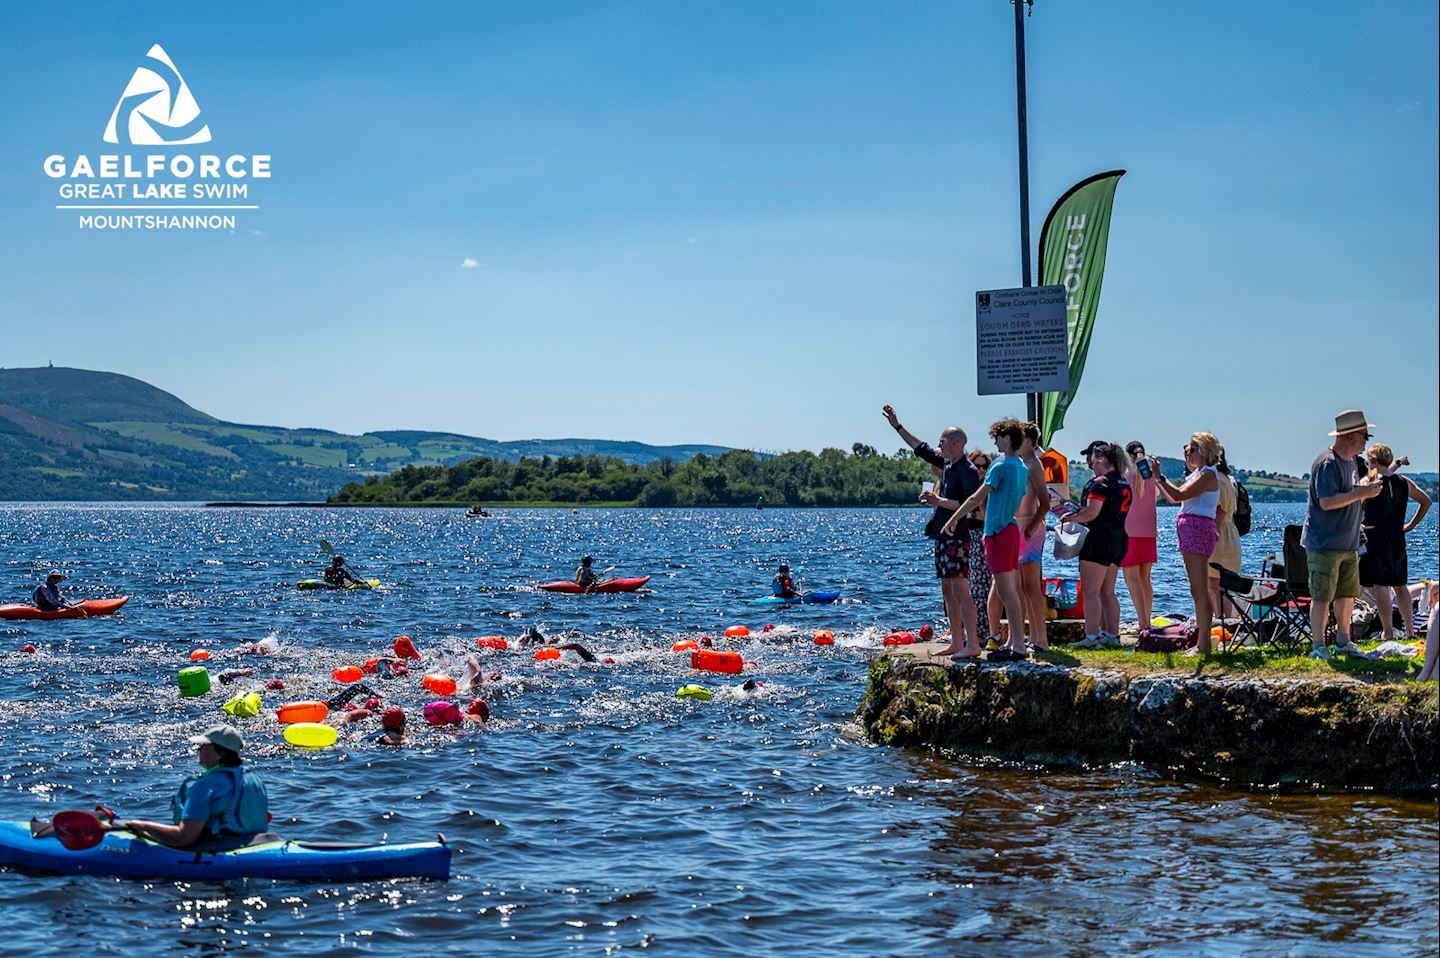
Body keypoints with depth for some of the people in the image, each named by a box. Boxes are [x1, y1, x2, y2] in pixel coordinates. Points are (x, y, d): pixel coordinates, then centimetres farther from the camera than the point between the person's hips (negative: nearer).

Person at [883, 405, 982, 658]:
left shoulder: (968, 471, -13)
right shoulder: (947, 464, 14)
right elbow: (922, 449, 27)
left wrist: (938, 501, -21)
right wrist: (897, 426, 28)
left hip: (957, 537, -10)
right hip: (943, 536, 10)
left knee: (960, 590, -12)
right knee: (948, 591, 12)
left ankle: (972, 645, -14)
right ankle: (957, 642, 17)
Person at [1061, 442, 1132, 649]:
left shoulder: (1100, 483, -13)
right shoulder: (1124, 483, 14)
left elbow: (1091, 513, -18)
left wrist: (1070, 518, -2)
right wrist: (1077, 515, 20)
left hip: (1099, 539, -9)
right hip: (1119, 540, 9)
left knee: (1090, 592, -7)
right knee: (1107, 592, 14)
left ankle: (1091, 637, -12)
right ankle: (1112, 635, 14)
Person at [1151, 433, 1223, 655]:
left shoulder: (1208, 474, -10)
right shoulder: (1198, 474, 20)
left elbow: (1179, 495, -19)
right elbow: (1174, 497, 22)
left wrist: (1159, 475, -10)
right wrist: (1155, 478, 24)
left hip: (1198, 528, -11)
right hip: (1190, 529, 11)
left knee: (1199, 591, -11)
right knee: (1197, 591, 11)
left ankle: (1204, 645, -13)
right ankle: (1200, 642, 15)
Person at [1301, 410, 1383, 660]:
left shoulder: (1352, 461, 14)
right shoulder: (1327, 463, -17)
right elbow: (1327, 501, -25)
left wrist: (1365, 487, 4)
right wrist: (1362, 493, -22)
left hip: (1349, 544, 9)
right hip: (1325, 544, -9)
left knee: (1348, 594, 14)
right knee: (1322, 596, -5)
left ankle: (1343, 641, 26)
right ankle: (1318, 646, 1)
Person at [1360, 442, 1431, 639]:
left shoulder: (1372, 481, -10)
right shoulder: (1404, 483, 8)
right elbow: (1426, 501, 15)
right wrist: (1411, 525, 16)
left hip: (1376, 540, -6)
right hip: (1398, 541, 6)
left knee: (1380, 586, -4)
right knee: (1400, 586, 15)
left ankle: (1387, 632, -8)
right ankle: (1410, 630, 19)